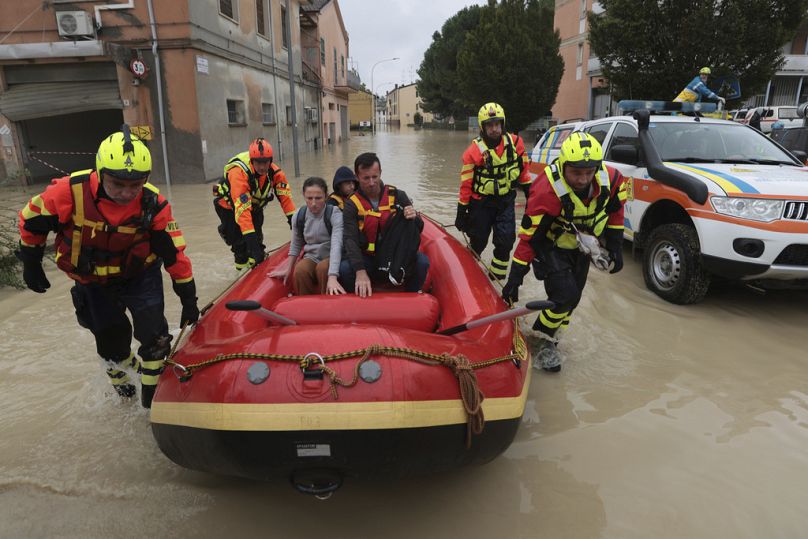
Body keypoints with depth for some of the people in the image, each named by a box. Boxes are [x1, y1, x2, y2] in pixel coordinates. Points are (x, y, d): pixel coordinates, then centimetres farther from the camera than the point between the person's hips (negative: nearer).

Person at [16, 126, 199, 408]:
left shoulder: (153, 204, -24)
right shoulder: (71, 191, -26)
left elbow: (174, 254, -17)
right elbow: (32, 220, -7)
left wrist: (189, 300, -12)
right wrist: (30, 263, 5)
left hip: (140, 276, 0)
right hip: (93, 282, 1)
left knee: (154, 336, -8)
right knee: (111, 336, 11)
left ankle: (151, 393, 15)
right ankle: (118, 369, 46)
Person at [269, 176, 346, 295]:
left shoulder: (335, 214, -18)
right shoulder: (299, 216, -5)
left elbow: (336, 245, -31)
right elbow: (295, 245, 11)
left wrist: (332, 276, -43)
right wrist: (288, 269, 12)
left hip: (330, 258, -3)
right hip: (311, 258, 3)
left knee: (323, 268, -34)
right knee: (300, 270, -28)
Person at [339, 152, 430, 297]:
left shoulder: (398, 196, -1)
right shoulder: (352, 204, -5)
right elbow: (350, 240, -16)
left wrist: (415, 218, -20)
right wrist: (360, 272, -32)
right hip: (368, 259, -1)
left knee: (422, 262, -26)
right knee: (344, 269, -29)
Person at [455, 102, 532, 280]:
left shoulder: (515, 142, -6)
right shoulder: (474, 151, -16)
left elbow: (523, 170, 8)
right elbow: (466, 184, -12)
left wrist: (529, 192, 11)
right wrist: (461, 212, -9)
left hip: (506, 200, 3)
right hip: (481, 203, -2)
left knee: (506, 239, -5)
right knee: (478, 240, 10)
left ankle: (497, 276, 15)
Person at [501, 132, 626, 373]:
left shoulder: (610, 179, -20)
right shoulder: (547, 191, -35)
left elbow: (614, 212, 1)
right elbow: (528, 237, -30)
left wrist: (615, 249, 2)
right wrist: (515, 277, -28)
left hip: (581, 246, 6)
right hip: (551, 247, -6)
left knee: (572, 299, 12)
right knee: (565, 295, -20)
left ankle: (547, 338, 33)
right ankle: (544, 340, 4)